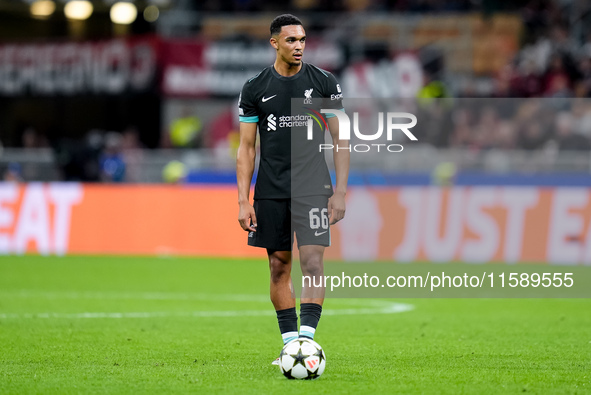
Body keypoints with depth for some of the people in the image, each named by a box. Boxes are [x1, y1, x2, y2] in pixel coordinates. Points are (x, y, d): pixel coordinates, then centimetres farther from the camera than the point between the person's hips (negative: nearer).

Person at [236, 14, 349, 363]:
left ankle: (307, 338, -19)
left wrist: (340, 192, -4)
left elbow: (341, 141, 4)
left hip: (313, 187, -2)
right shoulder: (255, 89, 4)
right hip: (270, 191, 2)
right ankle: (290, 345, 14)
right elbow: (246, 148, 6)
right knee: (279, 268, 5)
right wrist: (243, 201, 0)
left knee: (313, 262, -14)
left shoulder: (324, 83, 1)